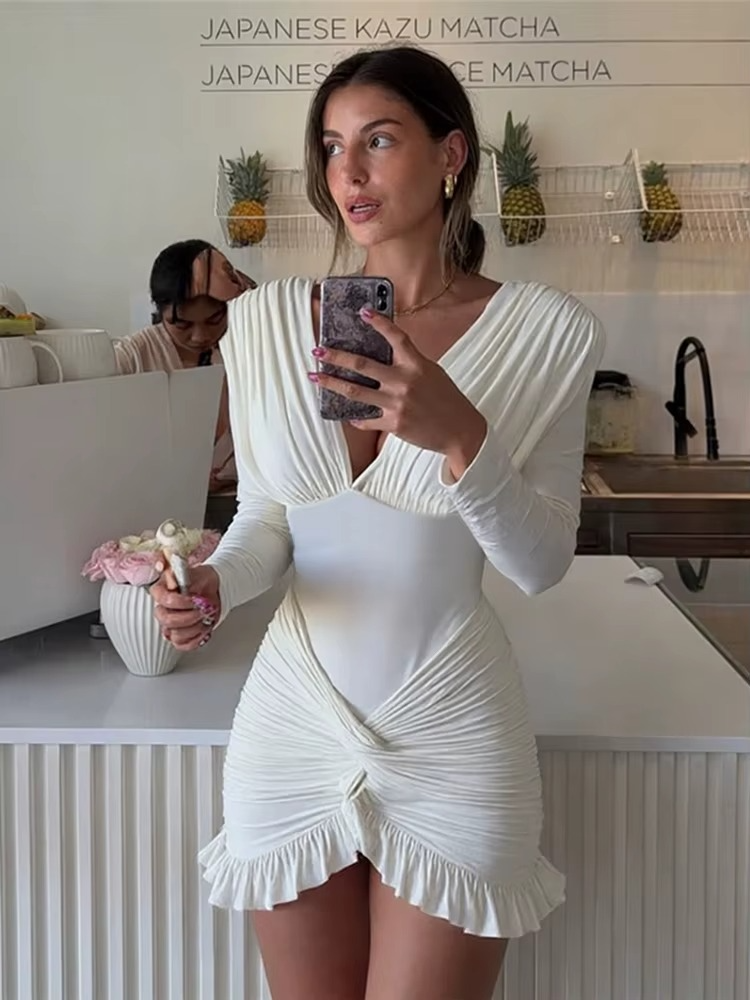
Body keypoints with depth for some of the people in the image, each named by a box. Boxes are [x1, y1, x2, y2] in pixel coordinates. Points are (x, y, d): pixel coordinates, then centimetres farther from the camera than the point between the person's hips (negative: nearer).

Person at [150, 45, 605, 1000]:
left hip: (452, 740, -2)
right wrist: (217, 583, -15)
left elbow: (542, 563, -8)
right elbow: (264, 517, 7)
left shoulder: (543, 332, -8)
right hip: (294, 720, 3)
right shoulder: (266, 319, -1)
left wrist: (459, 436, -25)